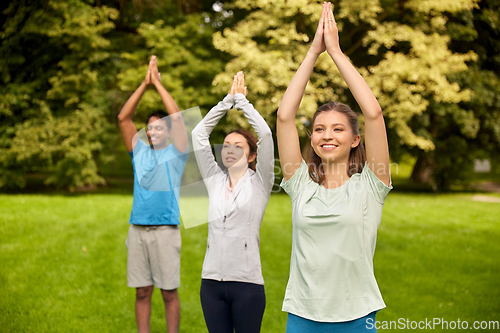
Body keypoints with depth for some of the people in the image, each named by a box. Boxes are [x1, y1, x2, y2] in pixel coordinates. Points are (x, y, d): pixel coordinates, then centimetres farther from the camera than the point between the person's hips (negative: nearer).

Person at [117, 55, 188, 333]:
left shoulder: (176, 153, 4)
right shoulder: (140, 152, 13)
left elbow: (177, 117, -8)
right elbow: (124, 118, 6)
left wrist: (158, 82, -3)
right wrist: (145, 84, 2)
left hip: (165, 229, -3)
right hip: (138, 228, 3)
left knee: (169, 291, 2)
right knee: (142, 291, 8)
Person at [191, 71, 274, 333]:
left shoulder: (259, 183, 1)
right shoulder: (215, 181, 10)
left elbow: (265, 134, -10)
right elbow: (198, 134, 9)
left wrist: (242, 100, 0)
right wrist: (228, 99, 7)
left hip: (247, 282, -4)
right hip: (211, 281, 4)